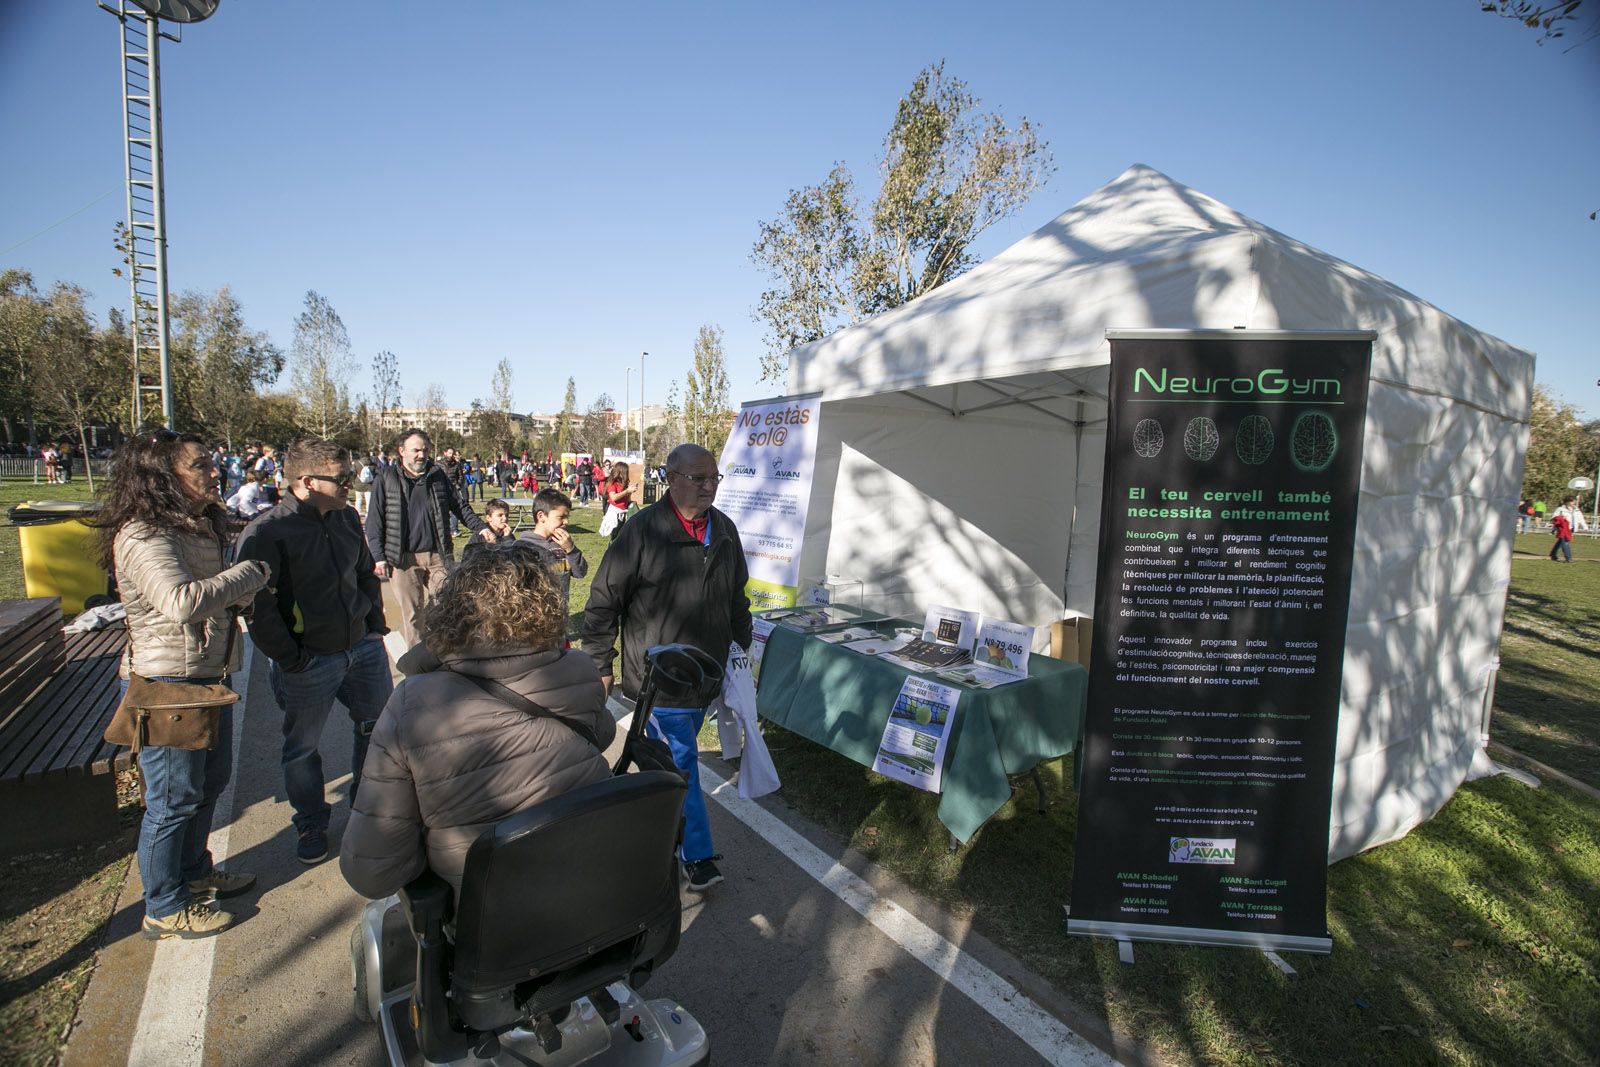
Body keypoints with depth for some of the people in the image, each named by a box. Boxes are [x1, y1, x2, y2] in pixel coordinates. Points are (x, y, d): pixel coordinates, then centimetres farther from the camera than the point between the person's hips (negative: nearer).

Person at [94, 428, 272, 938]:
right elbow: (181, 602, -37)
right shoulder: (142, 537, -21)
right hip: (166, 685, -9)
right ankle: (165, 909, 24)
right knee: (173, 798, 5)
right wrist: (251, 572, -24)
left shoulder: (200, 525, 8)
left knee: (212, 779, 23)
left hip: (208, 676, 10)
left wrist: (239, 591, 2)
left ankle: (194, 872, 43)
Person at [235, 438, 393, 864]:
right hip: (309, 663, -6)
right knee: (302, 749, 12)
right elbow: (258, 605, -19)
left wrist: (375, 623, 12)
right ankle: (311, 825, 35)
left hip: (363, 648, 6)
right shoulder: (265, 533, -18)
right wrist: (289, 659, -16)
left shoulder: (347, 517, 3)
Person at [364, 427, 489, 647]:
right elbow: (374, 522, 0)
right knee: (412, 612, 6)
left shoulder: (438, 477, 9)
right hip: (404, 559, -2)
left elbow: (460, 507, 14)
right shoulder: (385, 480, 0)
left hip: (439, 555, 2)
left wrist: (481, 528, 0)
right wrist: (378, 557, -5)